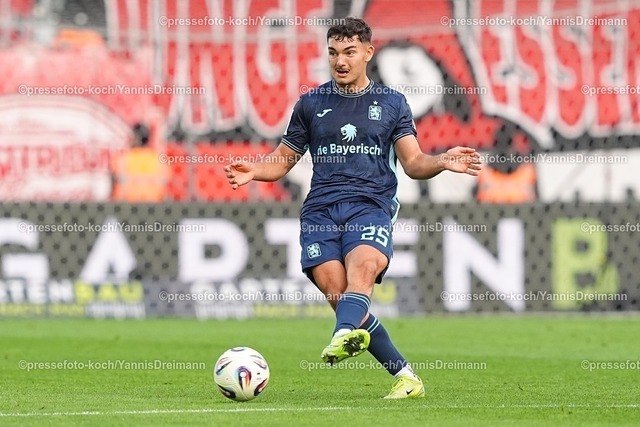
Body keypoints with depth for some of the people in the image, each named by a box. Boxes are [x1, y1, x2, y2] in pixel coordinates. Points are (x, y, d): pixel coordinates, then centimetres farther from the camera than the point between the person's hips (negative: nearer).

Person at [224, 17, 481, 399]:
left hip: (372, 204, -2)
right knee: (336, 290, -17)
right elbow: (284, 159, 22)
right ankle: (404, 375, -10)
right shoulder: (311, 104, 18)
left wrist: (442, 163, -12)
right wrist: (253, 171, 0)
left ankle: (344, 336, -61)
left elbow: (413, 163, 10)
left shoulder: (392, 103, 15)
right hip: (321, 208, 2)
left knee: (363, 267, -33)